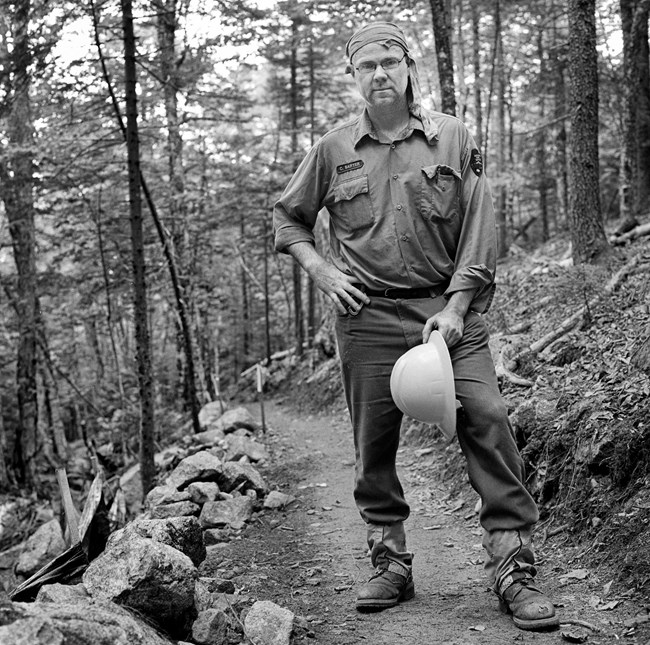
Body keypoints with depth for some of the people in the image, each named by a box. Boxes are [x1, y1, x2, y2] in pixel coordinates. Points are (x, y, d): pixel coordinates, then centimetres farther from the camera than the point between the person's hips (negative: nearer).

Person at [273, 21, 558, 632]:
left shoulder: (453, 138, 4)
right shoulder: (333, 149, 7)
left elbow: (478, 230, 0)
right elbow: (286, 217, 19)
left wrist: (455, 307, -10)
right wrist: (320, 269, 3)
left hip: (449, 308, -1)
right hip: (367, 315, 1)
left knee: (487, 421, -13)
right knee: (373, 447, 4)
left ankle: (513, 570, -6)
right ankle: (390, 565, 20)